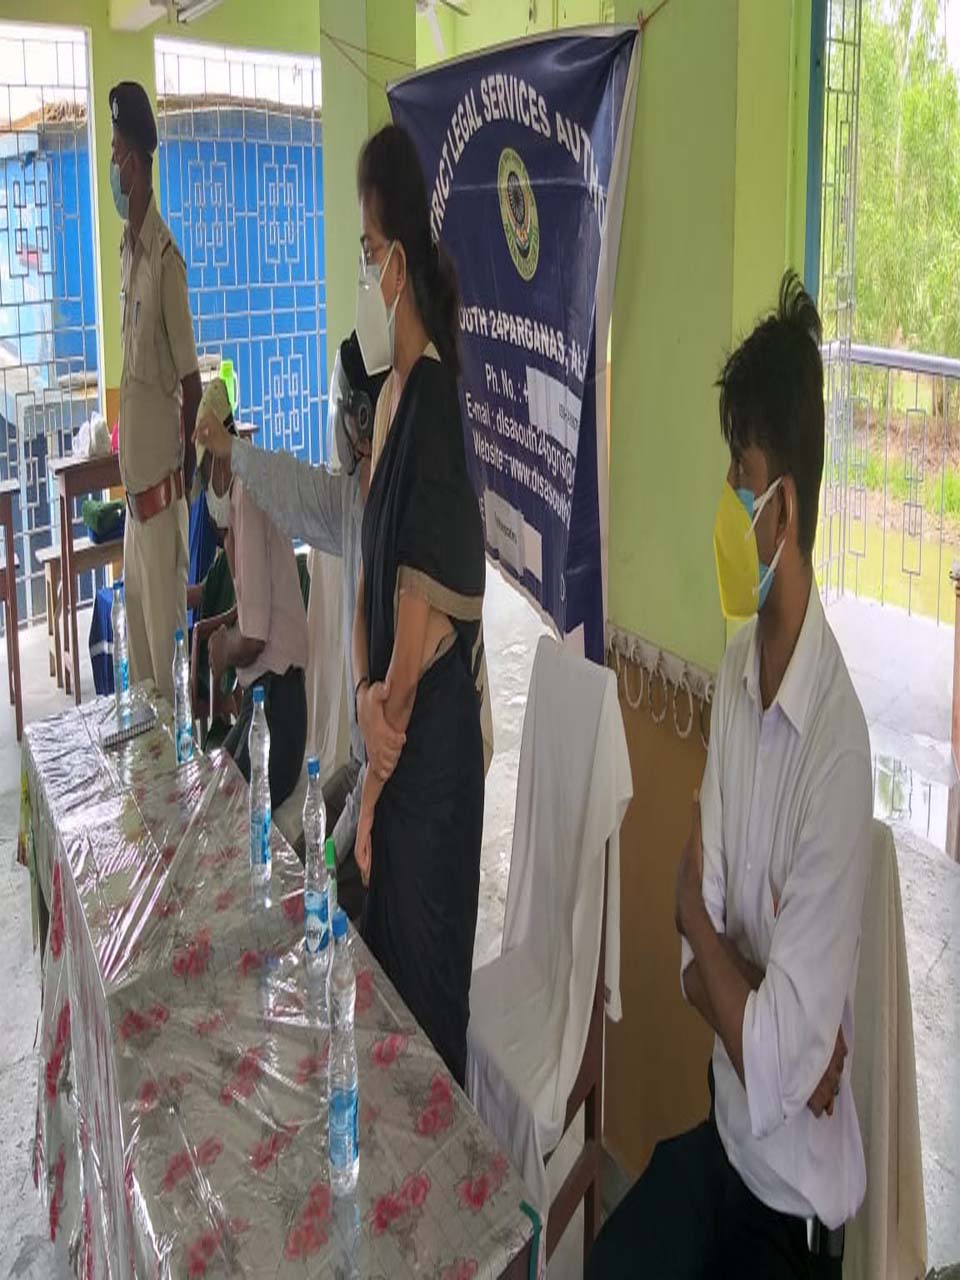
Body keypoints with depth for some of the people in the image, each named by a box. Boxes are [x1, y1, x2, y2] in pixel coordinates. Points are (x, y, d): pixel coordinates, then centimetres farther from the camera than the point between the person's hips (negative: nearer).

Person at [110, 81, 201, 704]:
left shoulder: (165, 257, -20)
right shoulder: (130, 247, 9)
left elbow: (192, 380, -18)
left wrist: (187, 458, -11)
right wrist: (130, 447, 19)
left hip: (161, 465, -9)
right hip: (135, 459, 9)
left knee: (162, 607, 2)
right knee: (136, 599, 19)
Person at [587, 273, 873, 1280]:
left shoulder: (838, 738, -29)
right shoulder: (735, 671, -4)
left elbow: (777, 1070, -25)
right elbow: (696, 966, -1)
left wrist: (698, 916, -12)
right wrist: (775, 1024, -19)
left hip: (796, 1188, -6)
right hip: (724, 1132, 6)